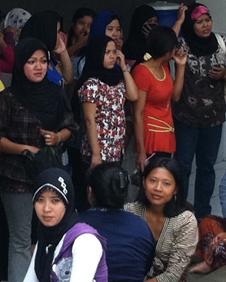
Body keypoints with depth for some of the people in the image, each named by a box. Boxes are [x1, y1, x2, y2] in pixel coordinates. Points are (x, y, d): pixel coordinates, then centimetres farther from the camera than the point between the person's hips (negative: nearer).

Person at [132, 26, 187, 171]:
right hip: (150, 135, -8)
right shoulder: (142, 72, -17)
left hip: (167, 133, 8)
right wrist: (141, 151, -20)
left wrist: (181, 66, 3)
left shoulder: (164, 66, 6)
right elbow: (138, 114, -18)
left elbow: (175, 96, 10)